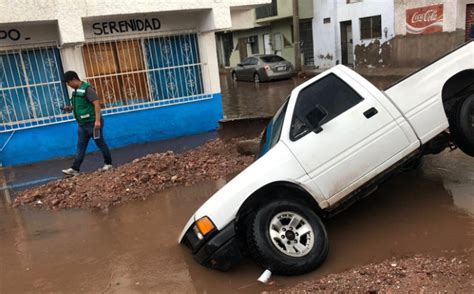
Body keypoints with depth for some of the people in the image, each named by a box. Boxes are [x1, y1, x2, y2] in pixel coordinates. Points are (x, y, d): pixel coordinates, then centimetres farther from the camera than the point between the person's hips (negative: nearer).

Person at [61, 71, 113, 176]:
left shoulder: (87, 88, -14)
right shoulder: (76, 91, 13)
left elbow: (96, 103, -21)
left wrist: (97, 120, -27)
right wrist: (71, 108, 7)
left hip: (92, 122, -9)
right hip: (82, 124, 9)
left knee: (101, 144, 4)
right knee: (80, 147, 8)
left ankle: (108, 164, 18)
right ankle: (75, 169, 9)